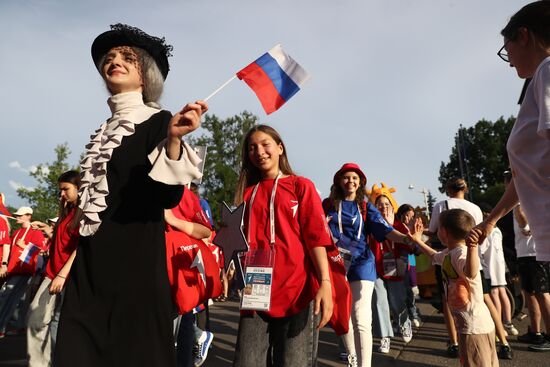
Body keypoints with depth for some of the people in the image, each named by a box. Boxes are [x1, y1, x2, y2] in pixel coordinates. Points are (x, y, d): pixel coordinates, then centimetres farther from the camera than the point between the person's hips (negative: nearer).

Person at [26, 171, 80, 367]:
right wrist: (48, 231, 10)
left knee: (60, 323, -2)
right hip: (54, 273, 8)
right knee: (36, 317, 4)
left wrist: (63, 274, -19)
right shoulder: (67, 212, 20)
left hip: (71, 276, -8)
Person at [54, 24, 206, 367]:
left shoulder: (159, 121, -5)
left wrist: (174, 139, -32)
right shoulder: (103, 132, 15)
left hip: (136, 256, -6)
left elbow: (169, 197, -18)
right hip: (90, 262, 7)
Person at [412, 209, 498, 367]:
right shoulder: (448, 253, 10)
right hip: (467, 323, 10)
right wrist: (418, 240, 35)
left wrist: (472, 247, -58)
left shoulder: (462, 253, -21)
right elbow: (434, 256, 35)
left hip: (474, 325, -10)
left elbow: (471, 273, -45)